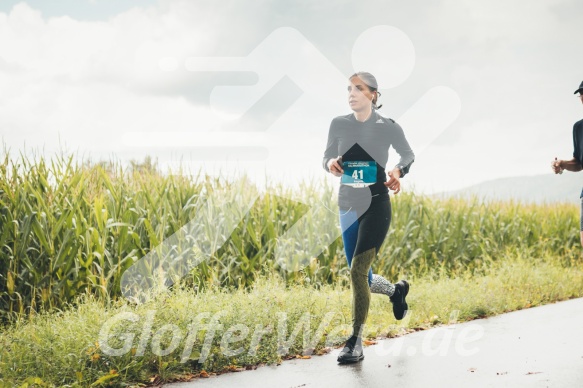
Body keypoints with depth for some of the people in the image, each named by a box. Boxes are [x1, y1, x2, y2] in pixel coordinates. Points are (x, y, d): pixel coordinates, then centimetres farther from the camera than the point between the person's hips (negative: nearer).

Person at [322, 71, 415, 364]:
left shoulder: (388, 128, -5)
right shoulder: (339, 124, 1)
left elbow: (408, 155, 10)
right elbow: (326, 157, 12)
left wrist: (398, 172, -11)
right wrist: (331, 164, -12)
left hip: (376, 205, -4)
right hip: (348, 207, 4)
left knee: (357, 271, -15)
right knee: (363, 278, 11)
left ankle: (356, 343, -4)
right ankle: (397, 290, 47)